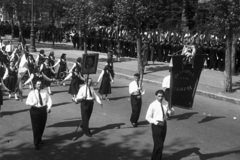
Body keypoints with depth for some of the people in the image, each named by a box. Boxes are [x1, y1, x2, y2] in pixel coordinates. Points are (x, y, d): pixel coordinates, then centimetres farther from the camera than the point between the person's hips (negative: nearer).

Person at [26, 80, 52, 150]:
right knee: (36, 127, -5)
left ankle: (39, 139, 38)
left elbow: (49, 100, 7)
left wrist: (49, 107, -10)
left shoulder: (44, 92, 7)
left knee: (42, 126, 15)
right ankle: (36, 143, 6)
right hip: (35, 110, -4)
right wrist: (33, 103, -30)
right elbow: (27, 102, -9)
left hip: (43, 109, 4)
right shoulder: (32, 93, -2)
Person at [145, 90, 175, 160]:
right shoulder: (152, 105, -13)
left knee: (161, 144, 16)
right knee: (158, 145, -8)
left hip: (163, 124, 6)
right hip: (156, 125, -6)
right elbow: (148, 117, -11)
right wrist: (156, 123, -23)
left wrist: (170, 111, -15)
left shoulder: (165, 104, 2)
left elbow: (171, 112, 11)